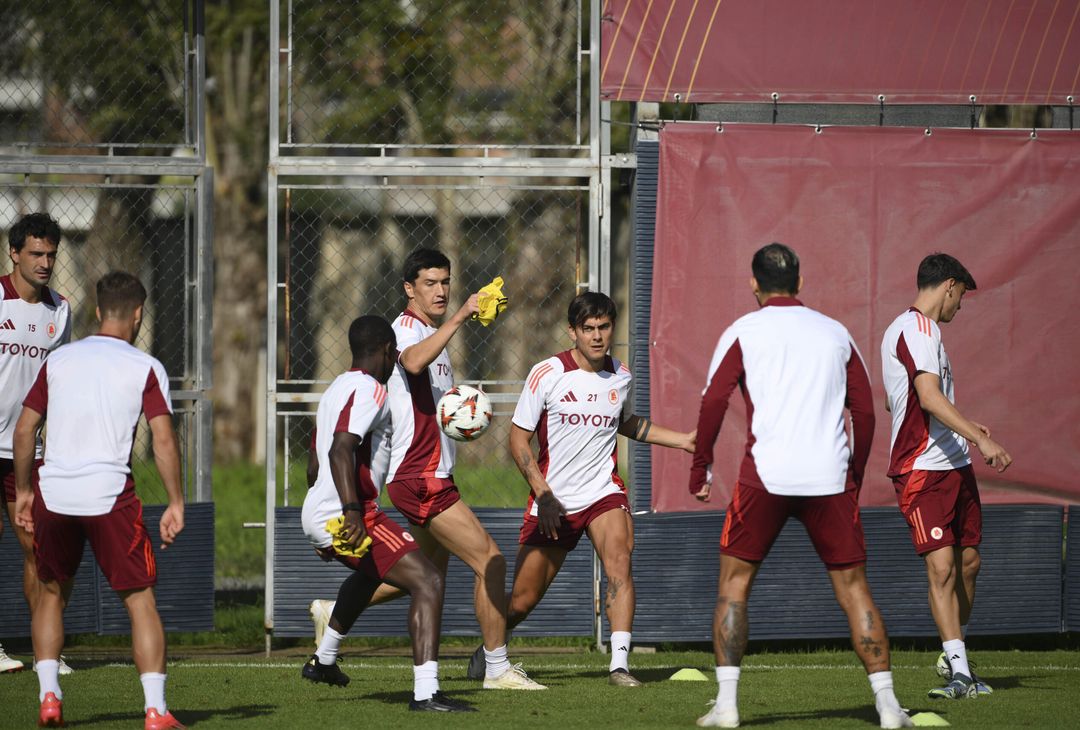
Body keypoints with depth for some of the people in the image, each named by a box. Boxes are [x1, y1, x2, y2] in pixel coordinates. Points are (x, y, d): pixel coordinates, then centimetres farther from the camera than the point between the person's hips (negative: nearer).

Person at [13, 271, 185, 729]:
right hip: (110, 496, -3)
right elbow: (164, 440, -6)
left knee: (51, 593, 21)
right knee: (140, 601, 2)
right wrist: (176, 504, -1)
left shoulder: (58, 360, 10)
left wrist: (23, 491, 20)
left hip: (53, 496, 3)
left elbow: (24, 429, 11)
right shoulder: (145, 368, 1)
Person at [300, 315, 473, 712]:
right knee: (427, 582, -17)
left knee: (369, 573, 39)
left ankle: (323, 661, 52)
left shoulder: (336, 388, 19)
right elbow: (341, 449, -27)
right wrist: (352, 513, -35)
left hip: (317, 512, 10)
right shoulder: (369, 390, -12)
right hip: (345, 516, -10)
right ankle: (425, 692, -28)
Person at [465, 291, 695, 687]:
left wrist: (683, 440, 18)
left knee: (619, 561, -26)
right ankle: (489, 649, 35)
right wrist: (543, 494, -15)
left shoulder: (621, 376, 4)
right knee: (523, 599, 4)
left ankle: (619, 664, -30)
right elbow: (518, 436, -6)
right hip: (553, 502, -2)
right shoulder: (548, 374, -9)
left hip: (604, 493, 2)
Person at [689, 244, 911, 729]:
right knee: (852, 587, 8)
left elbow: (713, 402, -5)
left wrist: (701, 469, 3)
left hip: (766, 474, -2)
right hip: (830, 478, 2)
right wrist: (854, 477, 23)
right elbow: (864, 411, 13)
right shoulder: (835, 334, 14)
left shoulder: (743, 332, 5)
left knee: (734, 582, 10)